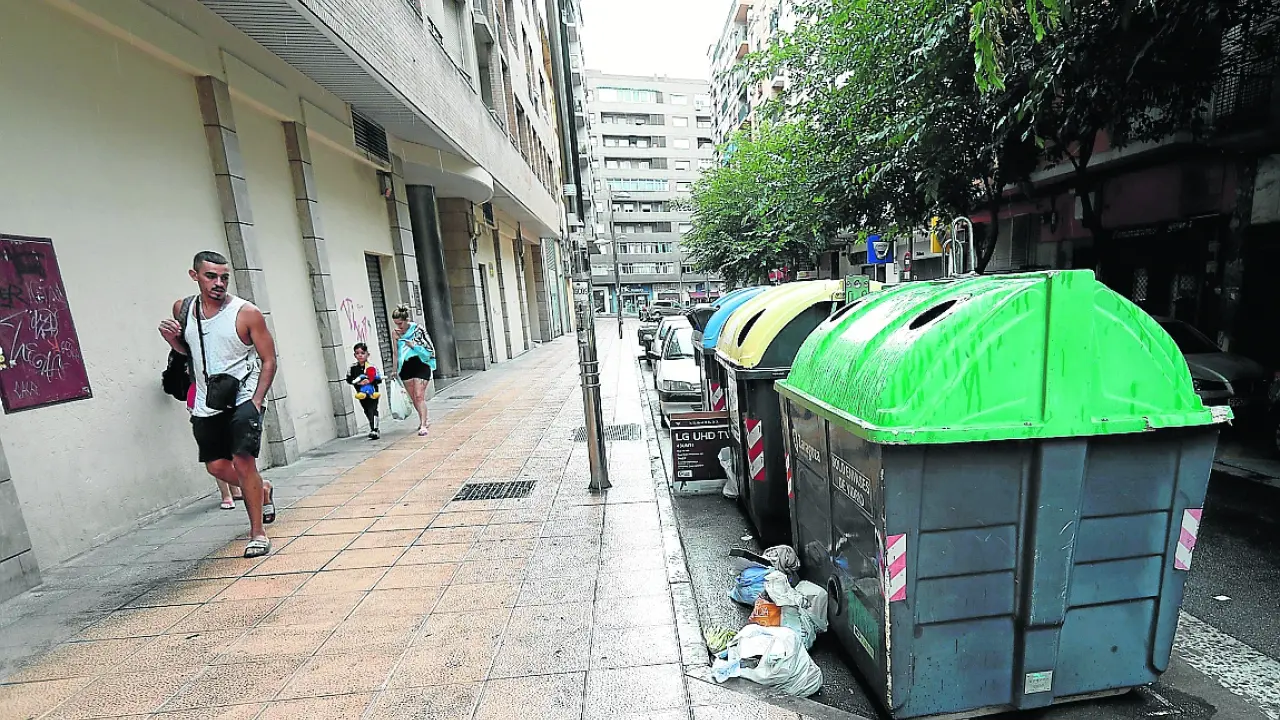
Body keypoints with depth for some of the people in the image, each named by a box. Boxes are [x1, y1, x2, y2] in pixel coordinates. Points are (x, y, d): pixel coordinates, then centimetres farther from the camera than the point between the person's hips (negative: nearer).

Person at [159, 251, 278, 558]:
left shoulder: (246, 313, -11)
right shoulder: (182, 309, 5)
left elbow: (268, 360, -8)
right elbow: (186, 350, 21)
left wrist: (257, 401, -15)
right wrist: (170, 336, -2)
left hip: (242, 399, -6)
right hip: (206, 405, 6)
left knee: (243, 461, -11)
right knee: (216, 466, 10)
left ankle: (258, 533, 2)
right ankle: (262, 490, 39)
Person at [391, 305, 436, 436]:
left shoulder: (418, 329, -9)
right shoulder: (396, 333, 4)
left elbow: (430, 349, -9)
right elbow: (396, 352, 14)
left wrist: (413, 345, -21)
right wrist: (395, 370, 14)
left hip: (420, 365, -5)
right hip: (405, 367, 5)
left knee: (419, 396, -10)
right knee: (413, 398, 12)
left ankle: (423, 425, -7)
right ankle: (424, 419, 31)